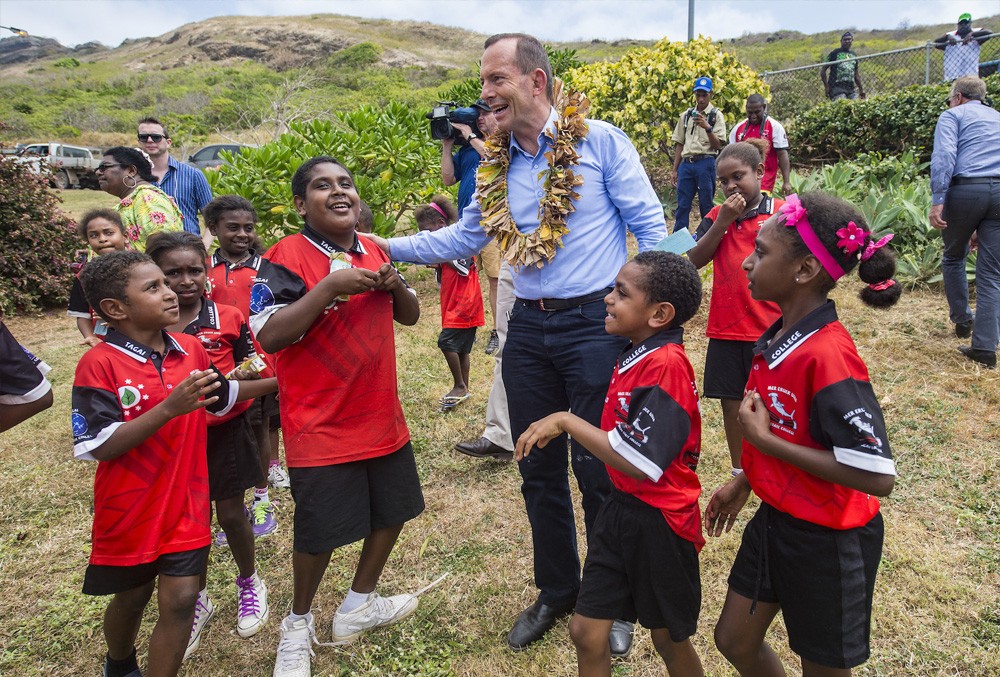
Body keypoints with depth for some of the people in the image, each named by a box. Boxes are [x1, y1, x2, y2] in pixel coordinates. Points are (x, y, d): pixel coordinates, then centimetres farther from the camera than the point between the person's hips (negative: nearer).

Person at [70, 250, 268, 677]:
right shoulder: (99, 364, -18)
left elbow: (222, 397, 17)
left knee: (179, 601, 0)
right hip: (130, 510, -3)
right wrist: (169, 407, -33)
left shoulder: (191, 349, -1)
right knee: (131, 597, 19)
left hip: (185, 503, 3)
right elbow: (98, 447, -23)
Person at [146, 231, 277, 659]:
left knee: (231, 514, 9)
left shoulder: (228, 318, -8)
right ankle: (198, 600, 34)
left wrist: (237, 380, -22)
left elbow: (253, 372, -1)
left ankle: (249, 584, 36)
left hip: (225, 431, -1)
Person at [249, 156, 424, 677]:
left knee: (392, 511, 17)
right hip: (321, 425, -7)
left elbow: (410, 316, 14)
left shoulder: (373, 250, 8)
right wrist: (330, 287, -28)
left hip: (382, 416, 7)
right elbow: (269, 336, -22)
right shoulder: (287, 256, -13)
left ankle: (359, 605, 40)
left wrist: (395, 285, -7)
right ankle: (299, 624, 31)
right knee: (320, 531, 3)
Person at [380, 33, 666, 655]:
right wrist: (386, 246, 7)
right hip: (528, 329, 5)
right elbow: (463, 237, 16)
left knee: (598, 469, 3)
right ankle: (556, 592, 35)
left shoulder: (600, 140, -5)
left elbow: (651, 226, -5)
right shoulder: (497, 164, 10)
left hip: (595, 324, -5)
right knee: (539, 470, 13)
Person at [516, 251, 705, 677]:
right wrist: (562, 425, 1)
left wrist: (567, 421, -25)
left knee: (670, 639, 17)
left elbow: (639, 461, -31)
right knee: (586, 631, 14)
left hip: (659, 521, -8)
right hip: (621, 507, 8)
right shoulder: (633, 356, 3)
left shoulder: (665, 364, -24)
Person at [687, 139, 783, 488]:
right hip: (725, 329, 3)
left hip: (769, 328, -3)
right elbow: (694, 259, -6)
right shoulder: (717, 216, 7)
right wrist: (723, 221, -14)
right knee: (732, 403, 11)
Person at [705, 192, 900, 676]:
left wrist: (763, 440, -26)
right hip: (776, 518, 8)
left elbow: (877, 476, -30)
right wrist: (743, 482, 14)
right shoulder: (777, 337, -1)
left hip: (828, 540, -8)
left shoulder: (828, 355, -28)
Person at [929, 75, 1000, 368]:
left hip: (966, 190, -4)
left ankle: (962, 320, 31)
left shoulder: (952, 116, 11)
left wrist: (937, 200, -15)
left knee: (954, 257, 20)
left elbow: (944, 156, -9)